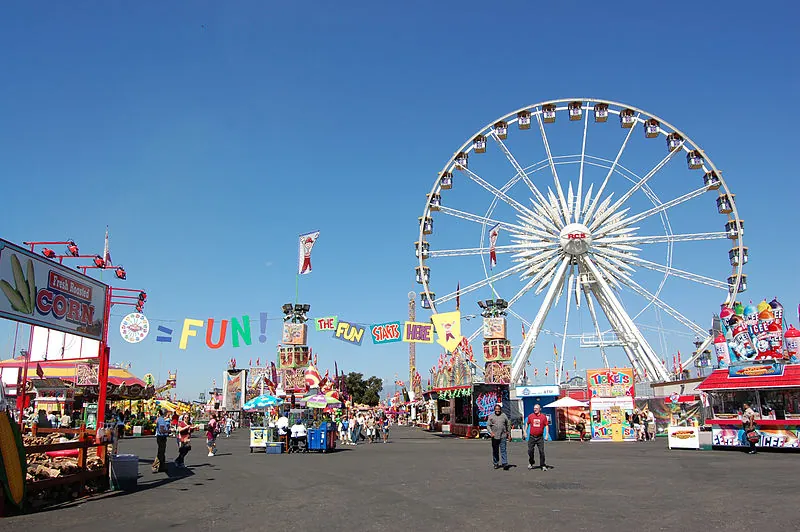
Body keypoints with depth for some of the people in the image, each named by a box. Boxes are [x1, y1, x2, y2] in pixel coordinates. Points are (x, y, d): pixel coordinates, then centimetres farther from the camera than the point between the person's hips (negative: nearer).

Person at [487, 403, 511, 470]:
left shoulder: (504, 416, 7)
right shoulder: (491, 416, 4)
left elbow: (508, 425, 13)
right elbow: (488, 425, 0)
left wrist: (509, 434, 10)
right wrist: (491, 432, -16)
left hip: (503, 436, -1)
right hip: (494, 437, 1)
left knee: (503, 450, -6)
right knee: (495, 451, 8)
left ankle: (505, 464, -7)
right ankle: (496, 464, 19)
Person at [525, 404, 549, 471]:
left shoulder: (543, 417, -1)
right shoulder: (530, 416, 3)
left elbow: (546, 425, 3)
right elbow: (527, 423, 16)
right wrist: (525, 432, 11)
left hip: (540, 437, -2)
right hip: (532, 437, 2)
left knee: (541, 451, -3)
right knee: (530, 451, 5)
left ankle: (543, 465, 6)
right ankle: (531, 463, 26)